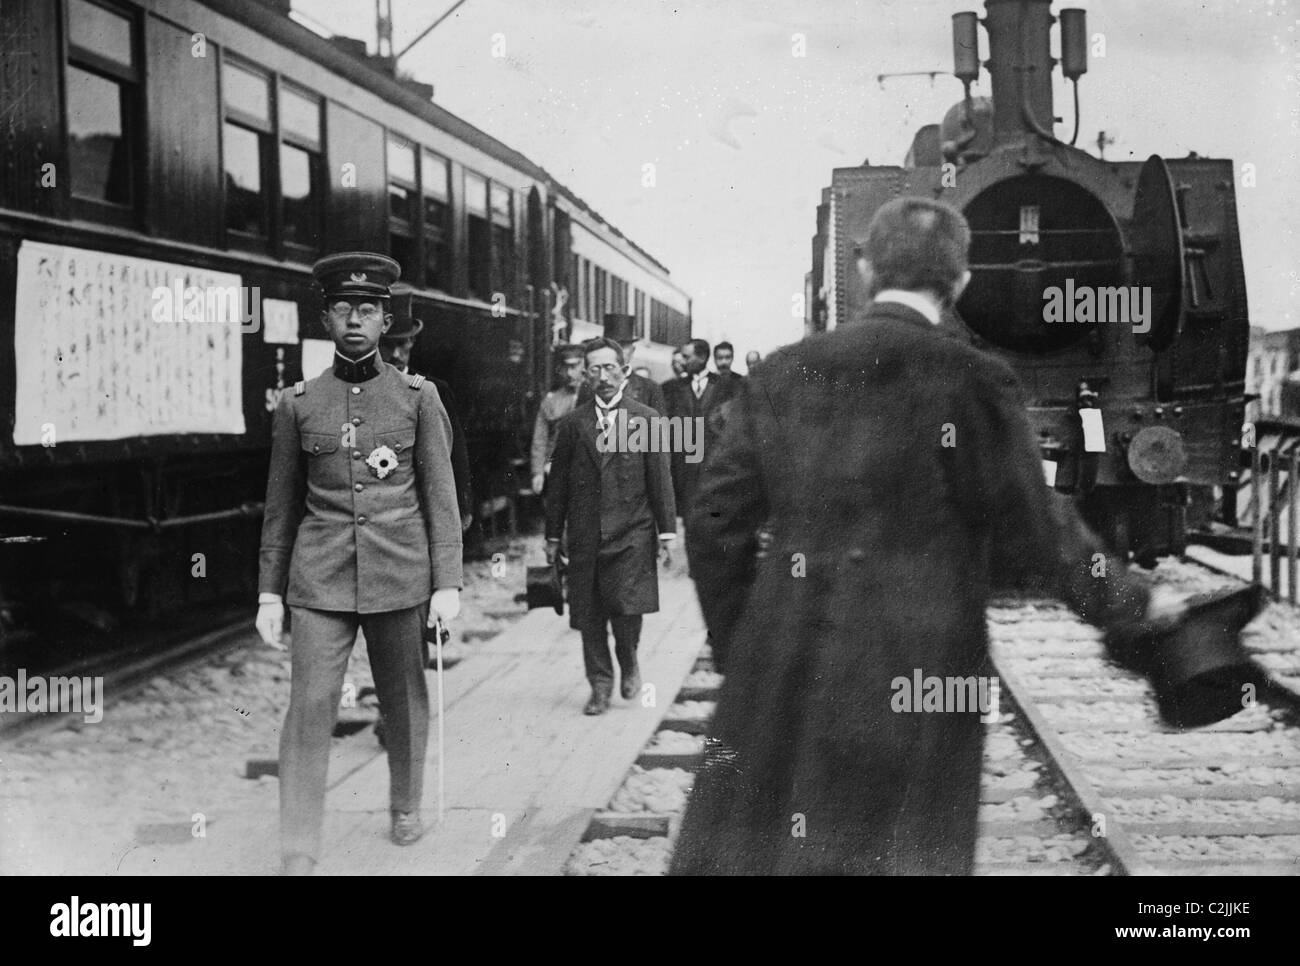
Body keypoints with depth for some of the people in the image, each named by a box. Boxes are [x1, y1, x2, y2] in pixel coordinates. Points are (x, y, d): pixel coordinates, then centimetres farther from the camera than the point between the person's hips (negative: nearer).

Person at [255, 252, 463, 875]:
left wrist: (448, 584, -4)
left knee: (404, 701, 12)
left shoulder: (419, 397, 2)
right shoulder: (298, 404, 5)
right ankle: (297, 857, -3)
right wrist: (269, 594, 7)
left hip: (398, 578, 0)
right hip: (319, 582, 0)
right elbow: (281, 506, 9)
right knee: (309, 708, -7)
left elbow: (440, 497, 2)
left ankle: (406, 807, 36)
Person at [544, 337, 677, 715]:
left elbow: (660, 479, 3)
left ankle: (629, 663, 19)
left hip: (631, 532, -2)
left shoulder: (646, 419, 4)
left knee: (626, 607, -10)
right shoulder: (573, 424, 8)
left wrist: (666, 530, 0)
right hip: (585, 535, 2)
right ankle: (601, 685, 17)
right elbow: (558, 483, 10)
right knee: (590, 615, 4)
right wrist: (553, 535, 8)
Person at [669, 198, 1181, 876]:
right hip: (911, 693, -3)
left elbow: (716, 523, 5)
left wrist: (739, 653, 16)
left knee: (744, 845, 14)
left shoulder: (782, 375, 3)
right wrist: (1135, 604, 12)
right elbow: (1037, 538, -5)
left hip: (779, 688, 4)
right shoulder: (972, 384, -9)